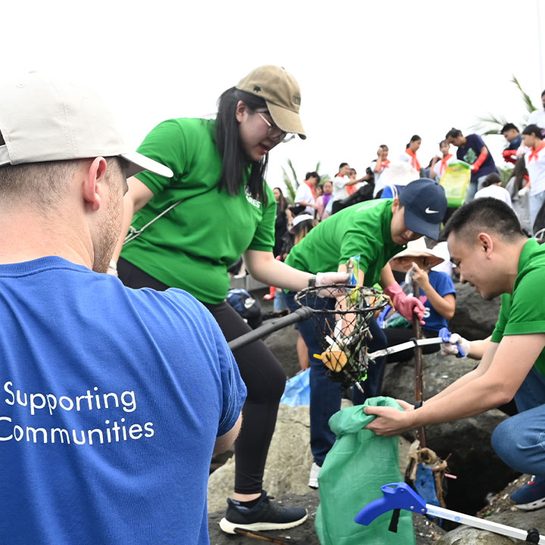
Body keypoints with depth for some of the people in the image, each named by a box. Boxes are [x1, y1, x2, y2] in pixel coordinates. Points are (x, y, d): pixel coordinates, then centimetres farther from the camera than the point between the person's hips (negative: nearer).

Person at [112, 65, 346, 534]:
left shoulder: (259, 189, 14)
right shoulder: (182, 136, -10)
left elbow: (261, 262, 16)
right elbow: (127, 199, -18)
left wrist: (315, 281, 4)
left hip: (205, 305, 9)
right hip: (145, 288, -9)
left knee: (269, 381, 15)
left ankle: (247, 504, 32)